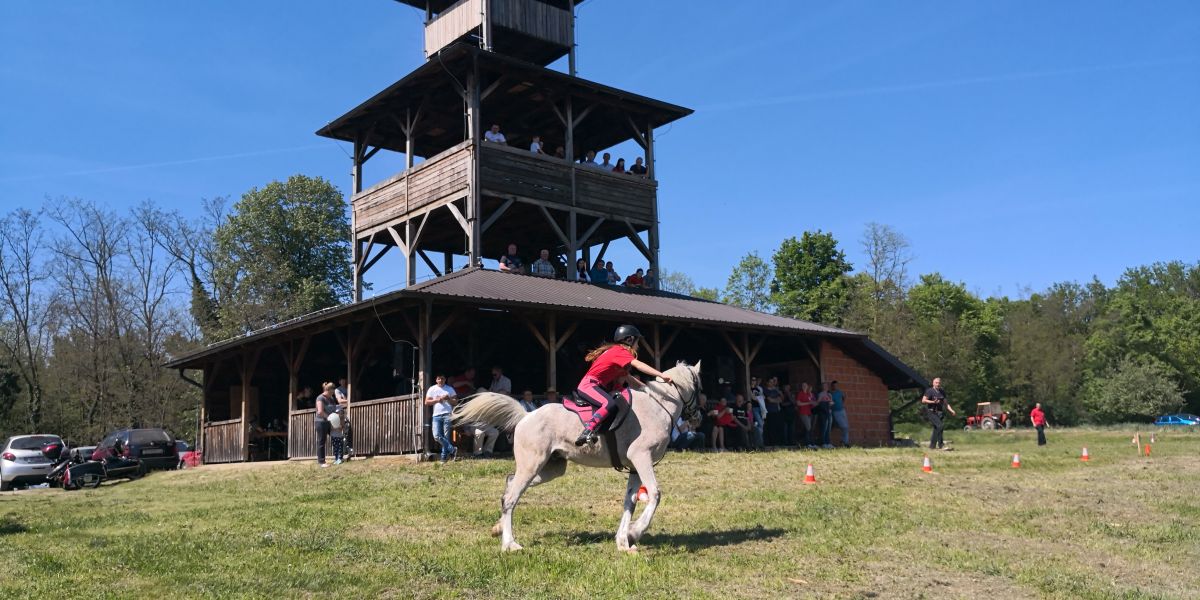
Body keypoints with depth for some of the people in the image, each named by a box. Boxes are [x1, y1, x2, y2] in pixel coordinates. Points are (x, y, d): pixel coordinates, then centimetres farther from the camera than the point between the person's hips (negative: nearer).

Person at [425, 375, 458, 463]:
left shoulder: (450, 389, 12)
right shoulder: (432, 389, 12)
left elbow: (455, 402, 10)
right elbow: (426, 402, 7)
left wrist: (448, 399, -8)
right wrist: (437, 400, -5)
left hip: (447, 414, -1)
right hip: (436, 415, 1)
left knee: (446, 437, -3)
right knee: (436, 436, -12)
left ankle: (444, 456, 3)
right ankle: (452, 449, -2)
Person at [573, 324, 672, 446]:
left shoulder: (617, 351, 20)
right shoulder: (620, 351, -10)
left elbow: (627, 378, 23)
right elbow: (639, 365, -24)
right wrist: (661, 375, -30)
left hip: (599, 386, 11)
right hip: (589, 384, -11)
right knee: (608, 403, -34)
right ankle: (587, 432, -41)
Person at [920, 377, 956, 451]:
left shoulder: (942, 392, 14)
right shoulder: (930, 391, -5)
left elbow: (946, 403, 18)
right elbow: (923, 400, -11)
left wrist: (951, 410, 4)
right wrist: (933, 402, -23)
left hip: (939, 413, 7)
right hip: (931, 412, -7)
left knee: (936, 429, 7)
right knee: (940, 425, -22)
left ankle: (932, 446, 16)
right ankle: (941, 444, -17)